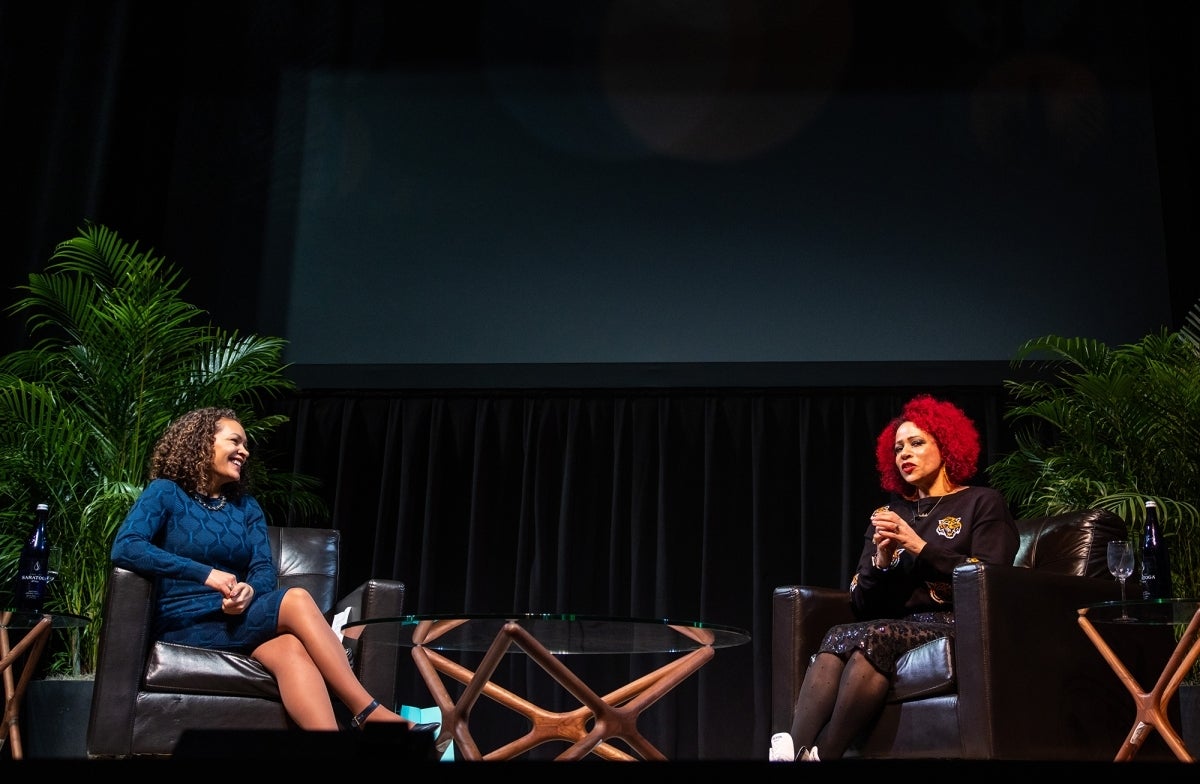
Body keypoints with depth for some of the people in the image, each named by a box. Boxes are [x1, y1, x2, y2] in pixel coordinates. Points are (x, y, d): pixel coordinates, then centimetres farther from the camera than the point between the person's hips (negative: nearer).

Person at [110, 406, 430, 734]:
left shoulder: (247, 507, 17)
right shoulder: (166, 493, 2)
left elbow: (264, 569, 6)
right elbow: (124, 548, -16)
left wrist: (249, 591, -21)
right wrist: (207, 574, -23)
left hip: (237, 616, 5)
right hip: (187, 622, -5)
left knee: (290, 649, -34)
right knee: (296, 600, -30)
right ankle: (369, 714, -33)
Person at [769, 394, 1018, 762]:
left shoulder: (982, 503, 9)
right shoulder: (888, 515, 21)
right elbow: (863, 605, 14)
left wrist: (919, 547, -13)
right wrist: (882, 561, -5)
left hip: (958, 631, -4)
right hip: (896, 631, 4)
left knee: (872, 638, -34)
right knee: (837, 642, -31)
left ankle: (819, 755, -37)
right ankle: (791, 753, -45)